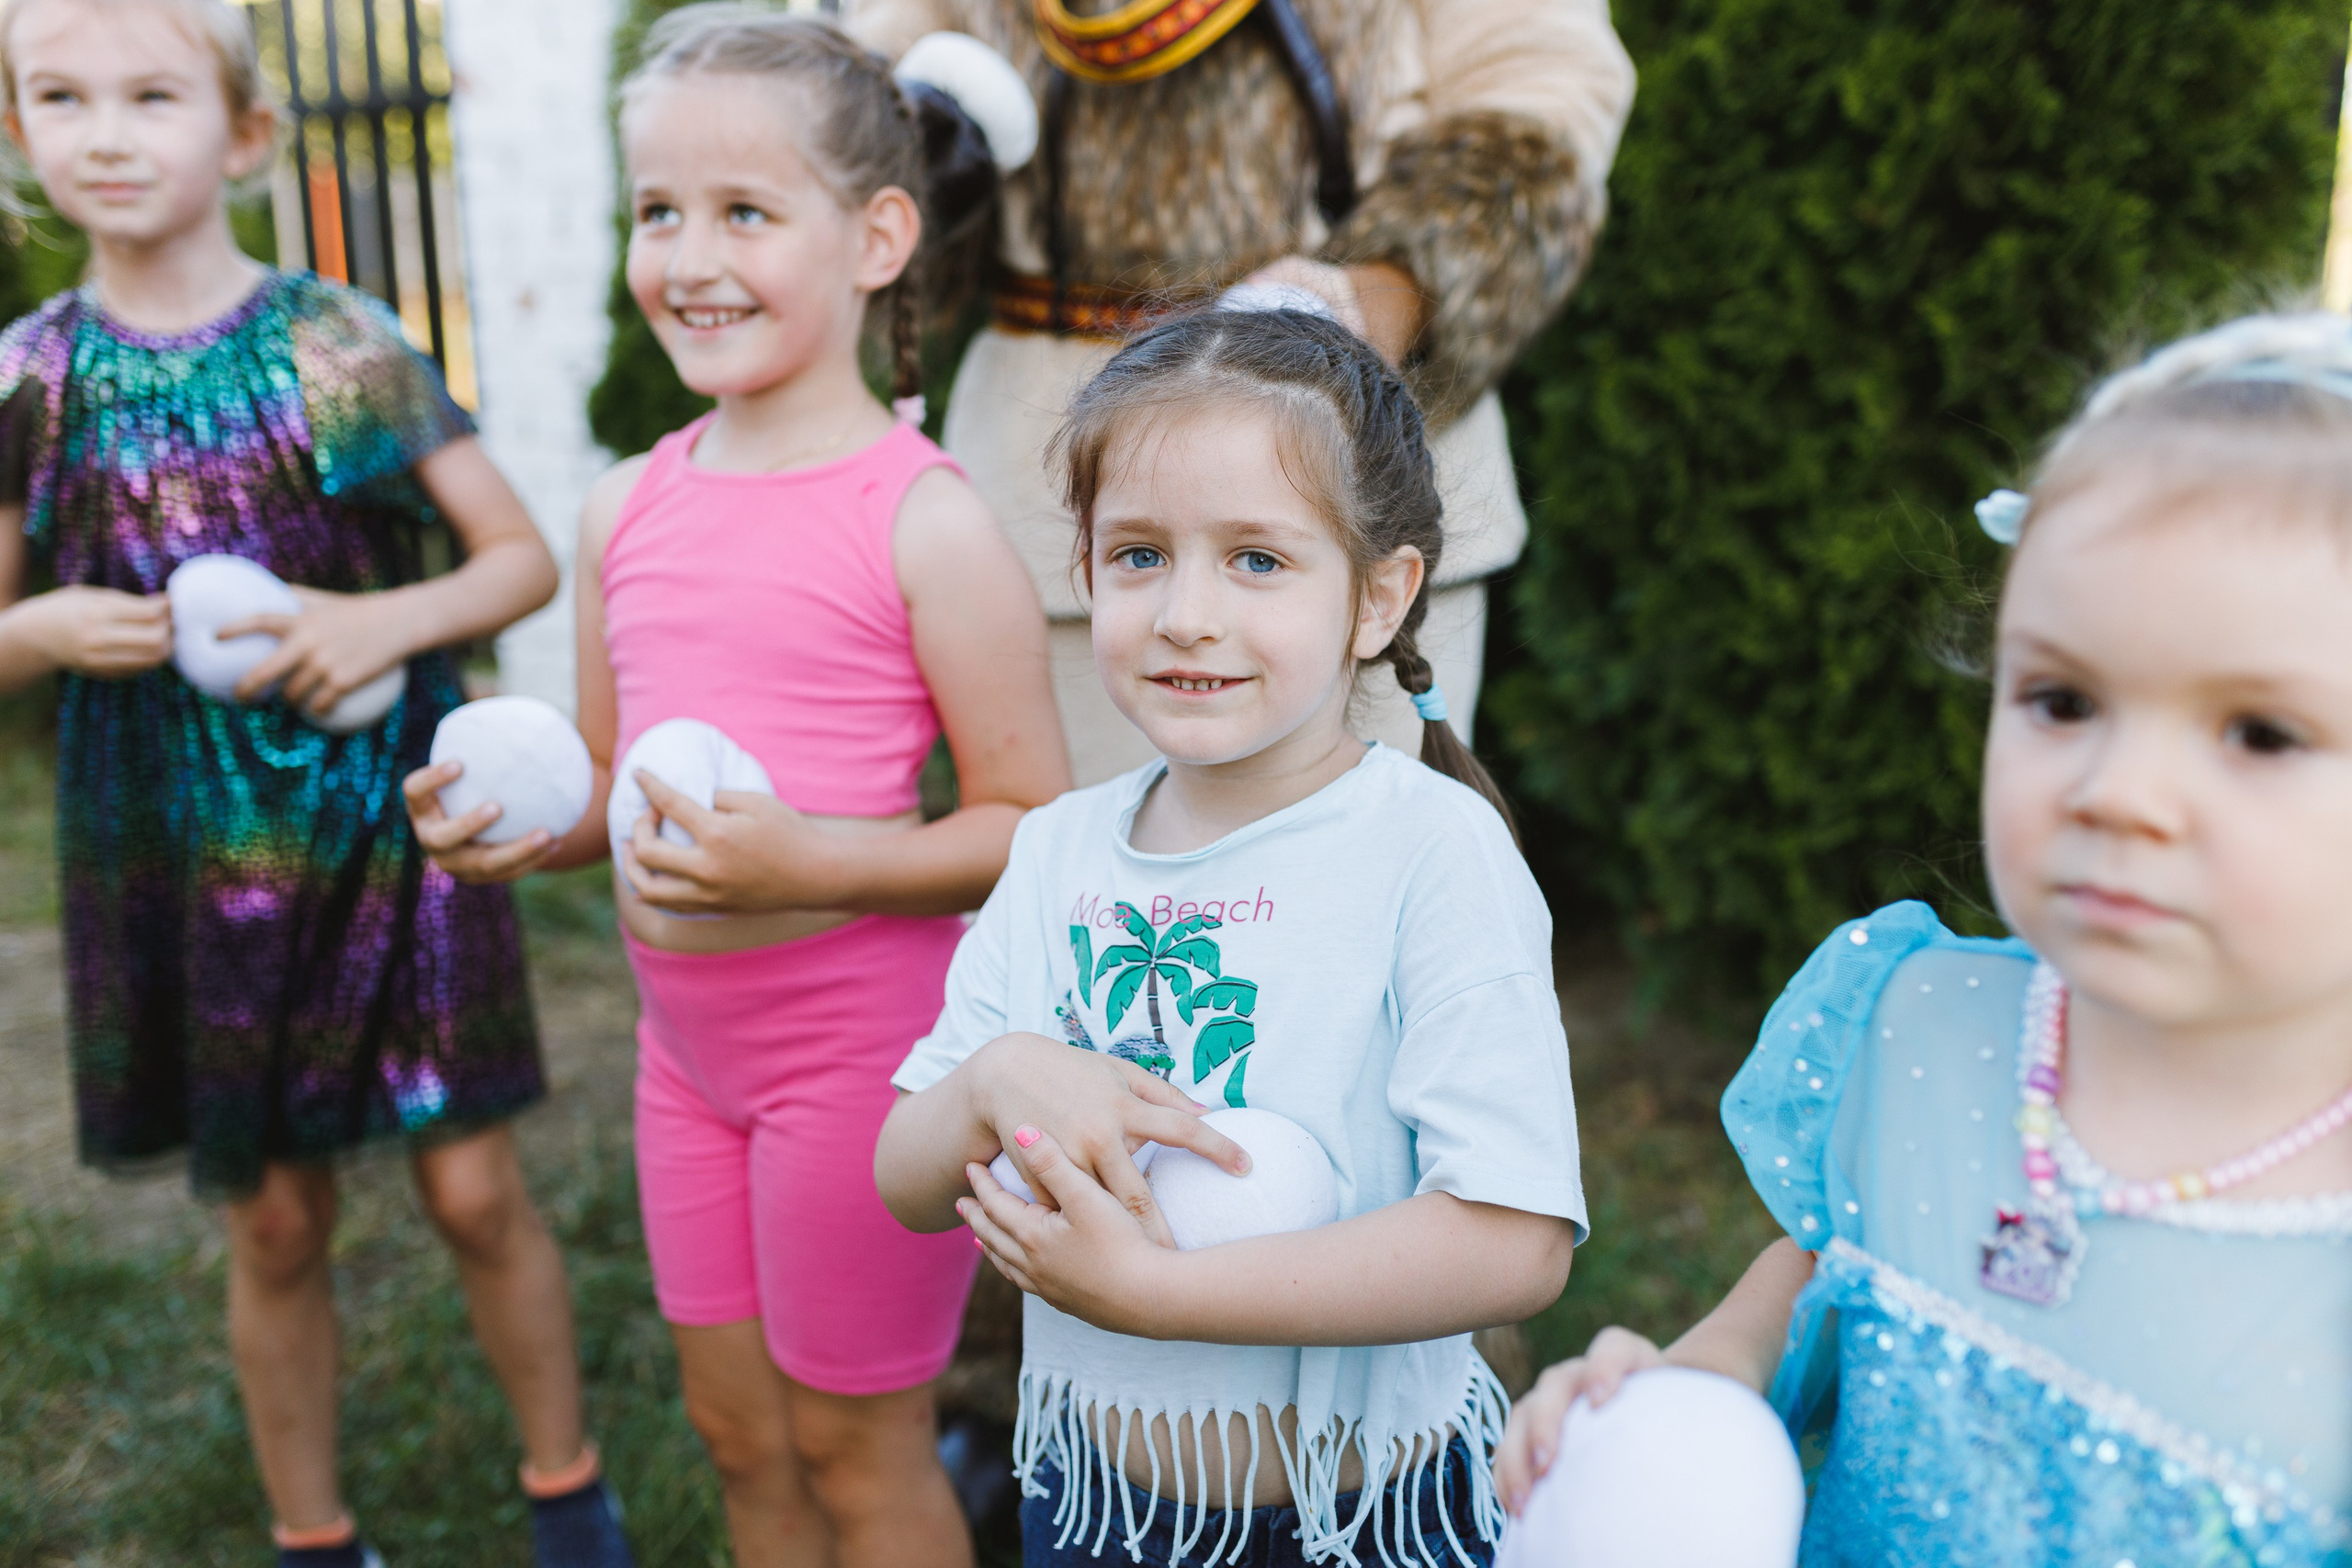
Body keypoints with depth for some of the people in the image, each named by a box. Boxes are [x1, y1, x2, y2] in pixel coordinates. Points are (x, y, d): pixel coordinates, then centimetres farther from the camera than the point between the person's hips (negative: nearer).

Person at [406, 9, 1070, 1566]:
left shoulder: (924, 521, -16)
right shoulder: (627, 506, 4)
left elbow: (1036, 826, -15)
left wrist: (806, 862, -26)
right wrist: (521, 828, -6)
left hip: (857, 1039, -6)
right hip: (685, 1036, 7)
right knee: (737, 1429, 21)